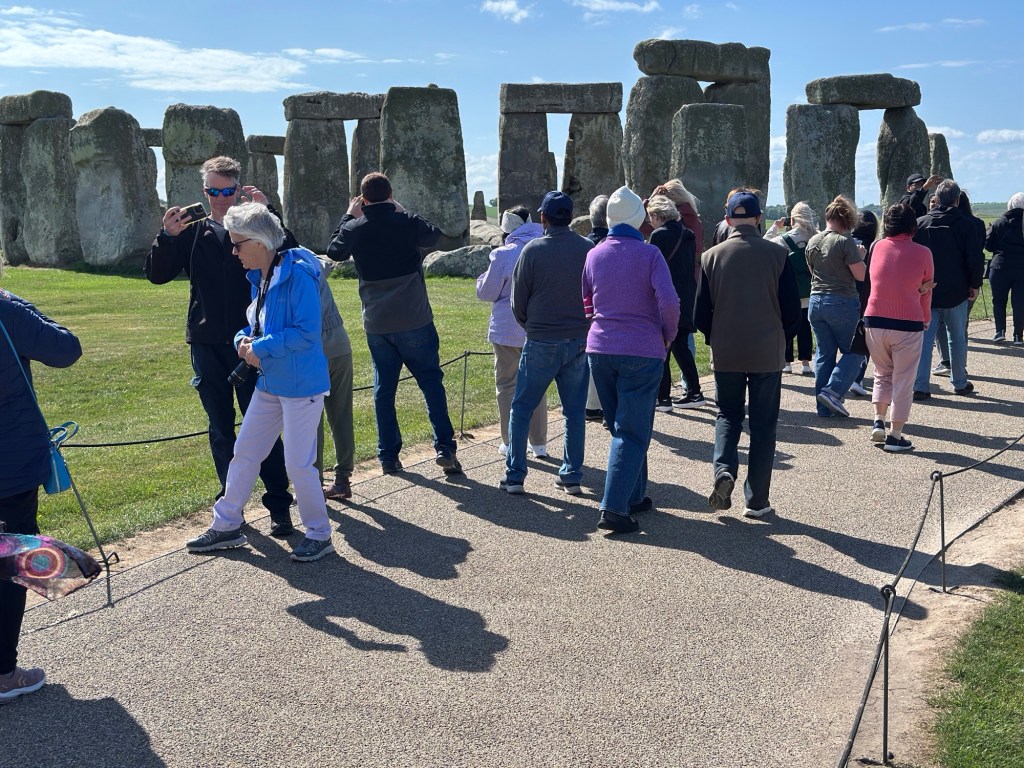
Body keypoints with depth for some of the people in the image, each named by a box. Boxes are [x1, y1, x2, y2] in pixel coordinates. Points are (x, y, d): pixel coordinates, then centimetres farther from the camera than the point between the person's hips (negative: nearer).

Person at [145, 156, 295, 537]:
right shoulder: (194, 231, 6)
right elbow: (157, 275, 2)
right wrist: (167, 236, -13)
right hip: (207, 345, 3)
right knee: (220, 429, 11)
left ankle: (279, 505, 5)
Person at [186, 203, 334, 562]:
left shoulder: (298, 274, -19)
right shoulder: (259, 277, 8)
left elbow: (307, 332, -24)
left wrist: (260, 349, -19)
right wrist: (244, 340, -2)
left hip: (301, 385, -9)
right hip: (269, 382, 9)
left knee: (298, 463, -3)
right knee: (244, 452, 14)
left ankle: (319, 535, 16)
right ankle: (226, 526, 28)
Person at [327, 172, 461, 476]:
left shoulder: (355, 229, -3)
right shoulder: (408, 223, -7)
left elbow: (334, 251, 16)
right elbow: (434, 235, 14)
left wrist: (348, 217, 22)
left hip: (376, 323, 2)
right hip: (414, 320, -2)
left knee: (383, 388, 10)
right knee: (431, 382, 7)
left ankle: (388, 456, 12)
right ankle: (444, 448, 0)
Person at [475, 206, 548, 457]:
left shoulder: (503, 255, -15)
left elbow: (486, 292, -8)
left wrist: (485, 275, 11)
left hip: (508, 331, -4)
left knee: (507, 384, 7)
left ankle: (511, 443, 9)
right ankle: (539, 443, 19)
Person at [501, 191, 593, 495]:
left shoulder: (533, 250, -9)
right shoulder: (589, 249, -2)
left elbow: (518, 302, -3)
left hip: (542, 343, -2)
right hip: (580, 341, 3)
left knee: (521, 409, 8)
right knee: (574, 411, 11)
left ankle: (514, 476, 9)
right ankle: (572, 476, 14)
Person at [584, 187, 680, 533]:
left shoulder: (595, 254, 5)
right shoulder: (649, 254, -8)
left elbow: (583, 300, 15)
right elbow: (669, 301, -18)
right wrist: (668, 334, -1)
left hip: (600, 348, 5)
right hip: (642, 351, -5)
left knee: (620, 426, 18)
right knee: (632, 432, -2)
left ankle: (634, 497, 25)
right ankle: (614, 508, -10)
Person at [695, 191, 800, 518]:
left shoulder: (712, 256, -4)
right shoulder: (777, 254, -6)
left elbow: (701, 315, -1)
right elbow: (793, 310, -3)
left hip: (726, 353, 1)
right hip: (768, 353, -1)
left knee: (728, 415, 18)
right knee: (763, 424, 9)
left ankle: (724, 469, -8)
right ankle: (757, 500, 11)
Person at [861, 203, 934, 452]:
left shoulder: (878, 247, 2)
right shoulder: (922, 253, -3)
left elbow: (871, 281, 8)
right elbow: (927, 289, 7)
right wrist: (925, 318, 24)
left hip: (875, 321, 3)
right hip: (908, 324, -3)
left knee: (883, 373, 21)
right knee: (903, 380, 6)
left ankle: (878, 422, 11)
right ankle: (895, 436, 8)